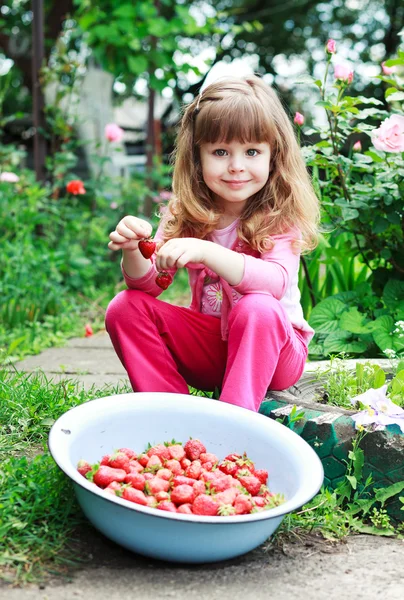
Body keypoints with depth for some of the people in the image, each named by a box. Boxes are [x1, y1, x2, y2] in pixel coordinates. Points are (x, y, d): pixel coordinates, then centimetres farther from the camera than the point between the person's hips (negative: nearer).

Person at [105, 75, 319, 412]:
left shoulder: (281, 216, -15)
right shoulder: (185, 212, -2)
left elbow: (275, 282, -32)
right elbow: (149, 282, -6)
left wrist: (205, 252, -46)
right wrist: (133, 252, -29)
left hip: (272, 349, -4)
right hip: (209, 346, 5)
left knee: (258, 308, -36)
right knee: (125, 308, -13)